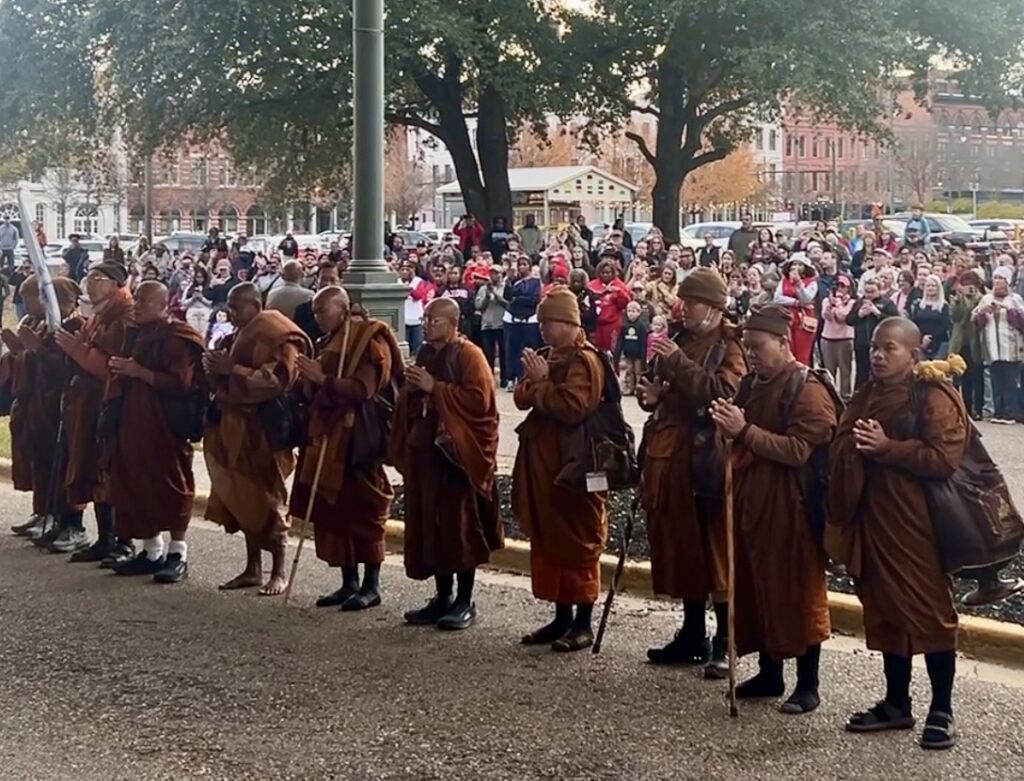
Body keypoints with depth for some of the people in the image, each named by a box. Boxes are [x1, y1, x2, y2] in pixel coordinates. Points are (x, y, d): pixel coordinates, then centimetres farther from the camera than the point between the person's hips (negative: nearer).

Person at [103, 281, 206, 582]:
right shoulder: (136, 334, 15)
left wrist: (139, 371, -22)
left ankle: (178, 554, 3)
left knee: (170, 485, -4)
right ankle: (152, 551, 16)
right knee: (138, 484, 8)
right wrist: (121, 370, 10)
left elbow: (180, 383, -21)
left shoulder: (176, 338, -11)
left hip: (165, 424, -8)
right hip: (133, 422, 8)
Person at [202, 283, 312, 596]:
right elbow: (219, 383, 21)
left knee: (267, 498, -5)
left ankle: (279, 571, 2)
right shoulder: (233, 340, 17)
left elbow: (276, 380, -20)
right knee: (242, 498, 9)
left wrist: (234, 370, -22)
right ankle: (252, 568, 16)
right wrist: (215, 369, -2)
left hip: (264, 429, -8)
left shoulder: (279, 337, -8)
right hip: (235, 428, 8)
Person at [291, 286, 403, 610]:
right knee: (333, 510, 7)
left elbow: (364, 389, -19)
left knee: (364, 511, -3)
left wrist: (323, 379, -21)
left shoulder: (369, 341, -8)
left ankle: (371, 586, 4)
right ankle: (349, 583, 16)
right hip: (328, 438, 8)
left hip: (357, 440, -8)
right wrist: (310, 381, 1)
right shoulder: (326, 344, 16)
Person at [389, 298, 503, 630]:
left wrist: (434, 388, -18)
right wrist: (411, 388, 2)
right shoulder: (425, 355, 16)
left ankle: (465, 601, 5)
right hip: (425, 450, 8)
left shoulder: (468, 355, -8)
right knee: (428, 523, 8)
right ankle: (443, 597, 17)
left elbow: (479, 399, -20)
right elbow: (412, 402, 25)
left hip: (458, 453, -8)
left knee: (459, 525, -4)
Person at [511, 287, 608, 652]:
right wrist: (534, 380, -9)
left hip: (573, 465, -10)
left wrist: (541, 381, -15)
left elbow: (573, 407, -26)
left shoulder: (584, 360, -13)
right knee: (547, 539, 12)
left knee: (577, 543, -3)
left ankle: (583, 624, 4)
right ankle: (562, 617, 21)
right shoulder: (550, 357, 16)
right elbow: (522, 398, 11)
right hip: (543, 463, 10)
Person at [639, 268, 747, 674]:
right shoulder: (678, 340, 17)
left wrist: (678, 362, -23)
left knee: (714, 549, -3)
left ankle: (725, 641, 5)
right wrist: (651, 395, 5)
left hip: (708, 461, -8)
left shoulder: (730, 346, -6)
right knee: (679, 544, 12)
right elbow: (660, 392, 28)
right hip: (670, 456, 8)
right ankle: (692, 634, 23)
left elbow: (725, 392, -24)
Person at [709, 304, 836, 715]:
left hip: (790, 507, -8)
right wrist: (729, 425, 6)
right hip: (751, 499, 8)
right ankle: (769, 673, 24)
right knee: (756, 587, 12)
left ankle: (807, 684, 7)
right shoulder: (753, 385, 15)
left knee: (798, 592, -1)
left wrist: (745, 431, -23)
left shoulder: (808, 390, -11)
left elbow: (799, 451, -22)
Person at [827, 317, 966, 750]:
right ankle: (897, 703, 23)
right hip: (872, 519, 7)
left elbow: (944, 459, -18)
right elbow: (839, 450, 18)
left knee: (929, 611, -1)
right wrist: (852, 444, -5)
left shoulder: (934, 397, -9)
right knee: (885, 609, 12)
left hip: (918, 523, -7)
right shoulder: (864, 396, 14)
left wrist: (887, 447, -20)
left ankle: (942, 710, 9)